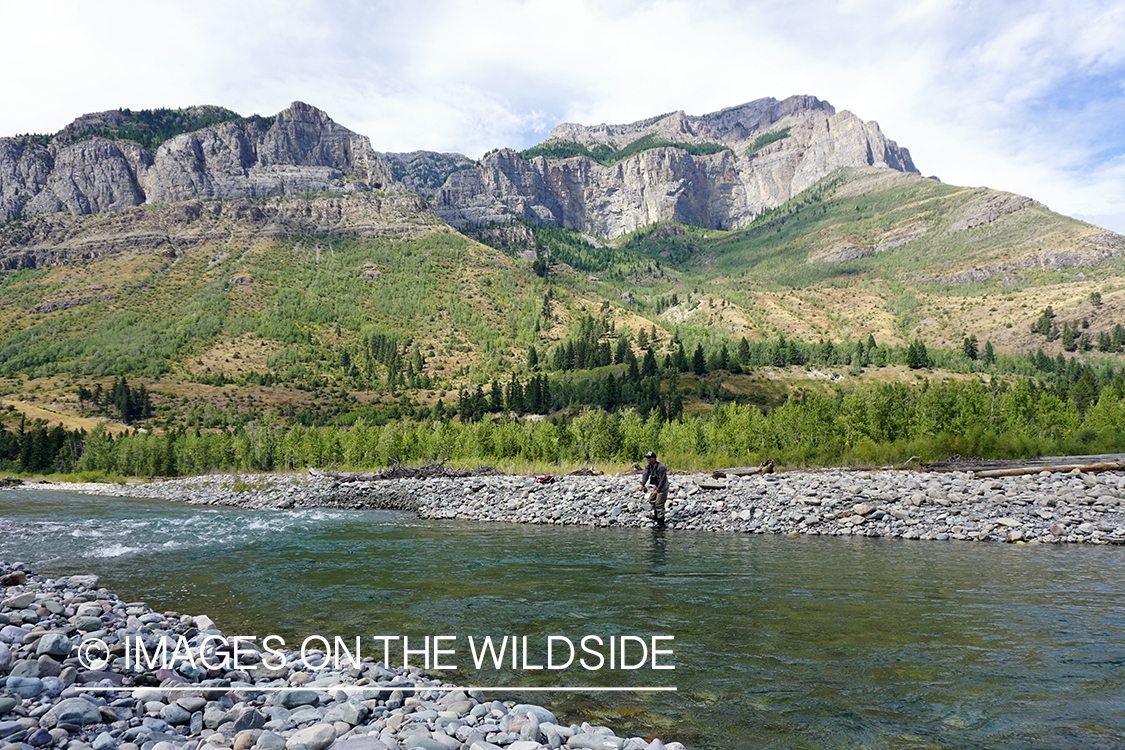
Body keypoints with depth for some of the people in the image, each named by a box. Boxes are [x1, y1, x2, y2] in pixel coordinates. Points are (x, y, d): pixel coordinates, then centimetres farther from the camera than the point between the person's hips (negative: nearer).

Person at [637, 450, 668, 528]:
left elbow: (662, 480, -30)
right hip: (657, 486, 9)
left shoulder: (660, 467, -29)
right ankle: (656, 515, 38)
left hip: (663, 487, -9)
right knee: (651, 500, 18)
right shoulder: (648, 466, -3)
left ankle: (661, 523, -8)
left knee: (659, 504, -12)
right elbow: (645, 475, -12)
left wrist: (657, 490, -35)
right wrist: (642, 485, -27)